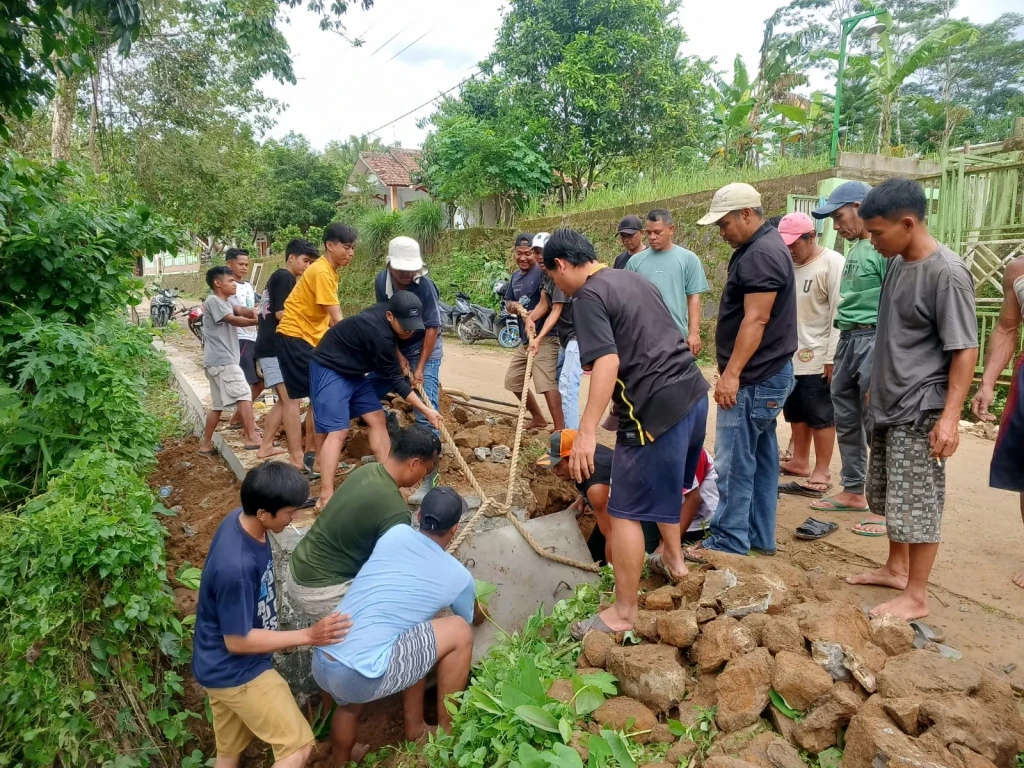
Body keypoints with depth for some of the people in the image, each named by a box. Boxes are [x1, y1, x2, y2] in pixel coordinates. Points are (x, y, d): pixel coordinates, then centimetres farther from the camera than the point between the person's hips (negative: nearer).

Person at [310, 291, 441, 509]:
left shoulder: (385, 316, -7)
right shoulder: (378, 334, -32)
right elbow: (395, 381, -23)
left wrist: (399, 357, -1)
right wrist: (426, 410, -19)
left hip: (354, 371, 9)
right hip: (329, 370, -9)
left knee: (377, 420, 3)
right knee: (337, 430, -16)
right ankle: (326, 497, -16)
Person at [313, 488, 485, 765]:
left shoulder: (395, 534, 8)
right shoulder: (458, 576, 1)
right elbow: (476, 619, 26)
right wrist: (480, 605, 50)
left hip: (320, 663, 6)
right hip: (359, 677, -6)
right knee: (460, 632, 4)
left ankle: (341, 762, 53)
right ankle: (446, 730, 21)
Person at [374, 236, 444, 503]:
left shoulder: (425, 285, -25)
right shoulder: (381, 281, -12)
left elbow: (433, 328, -20)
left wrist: (420, 367, -19)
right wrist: (398, 355, -9)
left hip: (425, 350, -5)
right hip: (395, 348, 6)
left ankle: (429, 478, -7)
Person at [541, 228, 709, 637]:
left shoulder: (588, 297, -10)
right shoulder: (633, 278, 17)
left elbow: (608, 362, -24)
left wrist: (586, 431, -28)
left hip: (657, 407, -10)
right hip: (692, 392, 10)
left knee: (627, 511, 1)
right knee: (667, 482, 30)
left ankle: (623, 613, 10)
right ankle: (674, 558, 49)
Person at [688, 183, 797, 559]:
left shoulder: (761, 253, -17)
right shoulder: (762, 247, 16)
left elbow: (756, 320, -24)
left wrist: (731, 373, -25)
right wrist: (737, 372, 22)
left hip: (754, 378, -11)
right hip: (766, 374, 11)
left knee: (734, 461, -4)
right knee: (760, 458, 14)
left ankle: (729, 541, 6)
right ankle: (759, 536, 23)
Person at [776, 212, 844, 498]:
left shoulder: (832, 263, -12)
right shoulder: (788, 264, 8)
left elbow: (839, 313, -14)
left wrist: (832, 356, -15)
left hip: (817, 356, -7)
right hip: (790, 354, 7)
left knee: (820, 416, 2)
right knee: (795, 412, 17)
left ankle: (822, 473, 12)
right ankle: (800, 461, 31)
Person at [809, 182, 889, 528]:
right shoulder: (855, 248, 15)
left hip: (874, 339, -9)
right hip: (848, 338, 9)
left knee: (877, 426, -3)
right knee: (846, 421, 15)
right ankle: (853, 492, 28)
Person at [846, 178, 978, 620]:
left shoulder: (947, 273, -18)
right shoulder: (898, 264, 7)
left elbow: (965, 350, -18)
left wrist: (950, 417, -23)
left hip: (920, 411, -8)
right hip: (888, 404, 8)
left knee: (917, 504, 1)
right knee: (890, 498, 18)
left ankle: (916, 596, 13)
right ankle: (896, 568, 35)